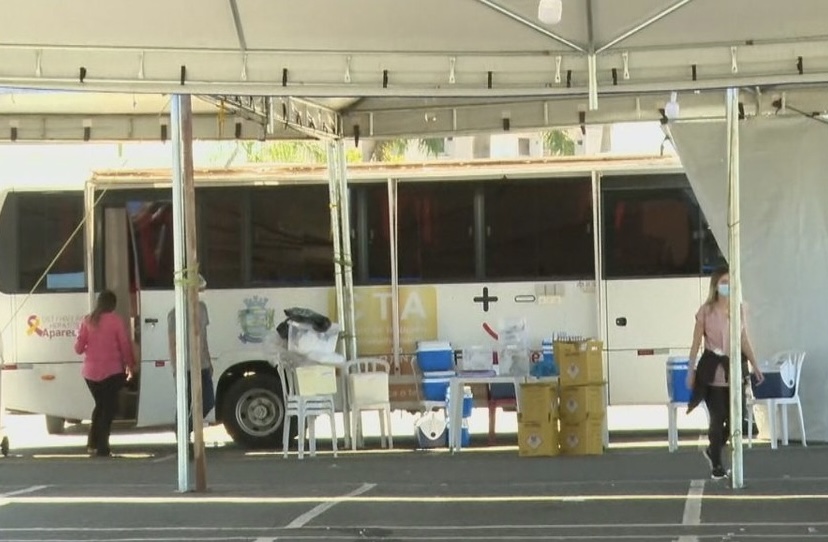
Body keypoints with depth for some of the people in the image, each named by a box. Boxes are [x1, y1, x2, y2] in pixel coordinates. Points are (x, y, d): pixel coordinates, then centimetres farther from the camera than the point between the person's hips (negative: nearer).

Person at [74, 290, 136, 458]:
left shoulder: (87, 321, 3)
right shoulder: (116, 321, -7)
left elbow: (78, 348, 3)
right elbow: (125, 345, -6)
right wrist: (130, 366, 6)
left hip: (90, 372, 4)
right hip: (112, 372, -4)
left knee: (100, 405, 21)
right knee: (109, 408, 3)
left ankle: (92, 444, 19)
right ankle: (102, 447, -4)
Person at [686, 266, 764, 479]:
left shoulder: (739, 309, 5)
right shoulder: (706, 311, -5)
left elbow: (745, 340, 12)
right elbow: (696, 342, -2)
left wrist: (755, 365, 8)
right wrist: (691, 370, -5)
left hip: (734, 367, 3)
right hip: (713, 368, -3)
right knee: (717, 418, -1)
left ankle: (712, 451, 29)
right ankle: (716, 465, 14)